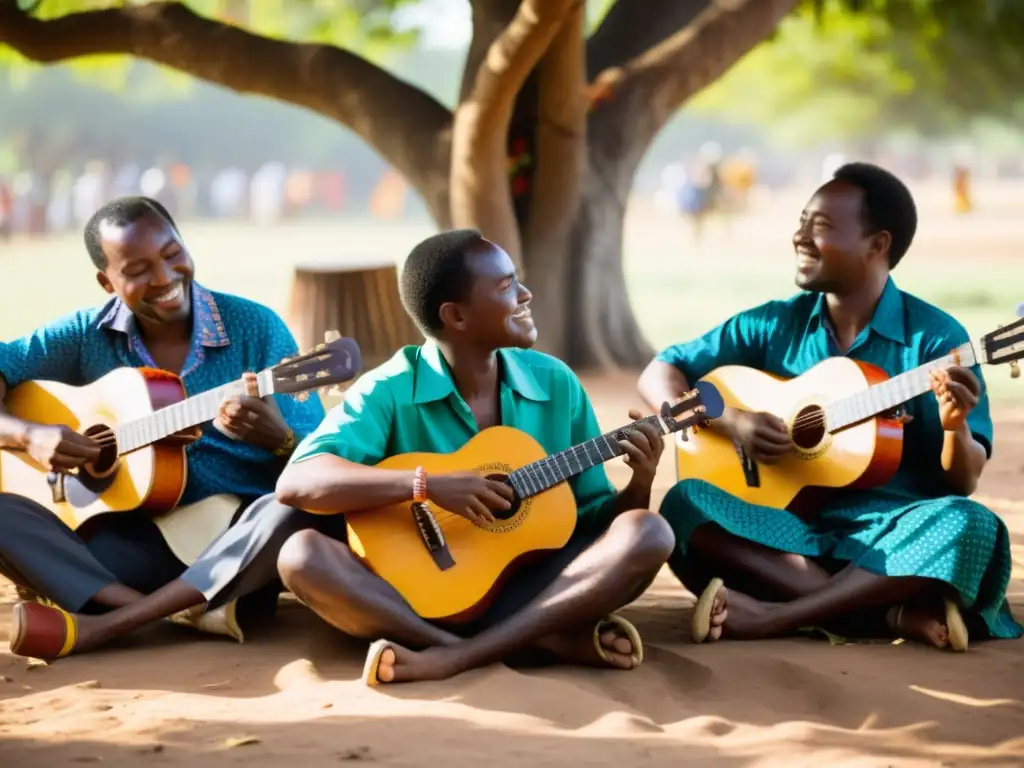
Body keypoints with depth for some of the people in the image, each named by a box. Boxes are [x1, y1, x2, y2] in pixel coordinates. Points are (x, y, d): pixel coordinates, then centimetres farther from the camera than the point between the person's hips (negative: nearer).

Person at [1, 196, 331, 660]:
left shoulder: (255, 327, -3)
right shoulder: (87, 336, 3)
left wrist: (279, 438, -28)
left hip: (238, 549, -2)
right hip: (133, 542, 2)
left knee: (291, 508, -35)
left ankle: (95, 627, -33)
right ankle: (189, 613, -32)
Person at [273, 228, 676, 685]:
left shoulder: (555, 383, 4)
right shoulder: (389, 392, -7)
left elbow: (596, 521, 9)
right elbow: (296, 483, -21)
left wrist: (640, 482, -12)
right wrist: (426, 484, -28)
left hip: (530, 593, 2)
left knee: (647, 534, -21)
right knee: (301, 554, -29)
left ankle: (455, 657, -30)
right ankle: (550, 645, -33)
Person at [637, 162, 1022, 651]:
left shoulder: (936, 338, -3)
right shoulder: (774, 325, 6)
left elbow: (961, 485, -5)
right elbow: (659, 375, 8)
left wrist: (955, 426, -28)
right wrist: (731, 421, -10)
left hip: (892, 534, -2)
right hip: (791, 530, 3)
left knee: (970, 525, -33)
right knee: (686, 502, -25)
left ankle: (775, 616, -28)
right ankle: (894, 613, -30)